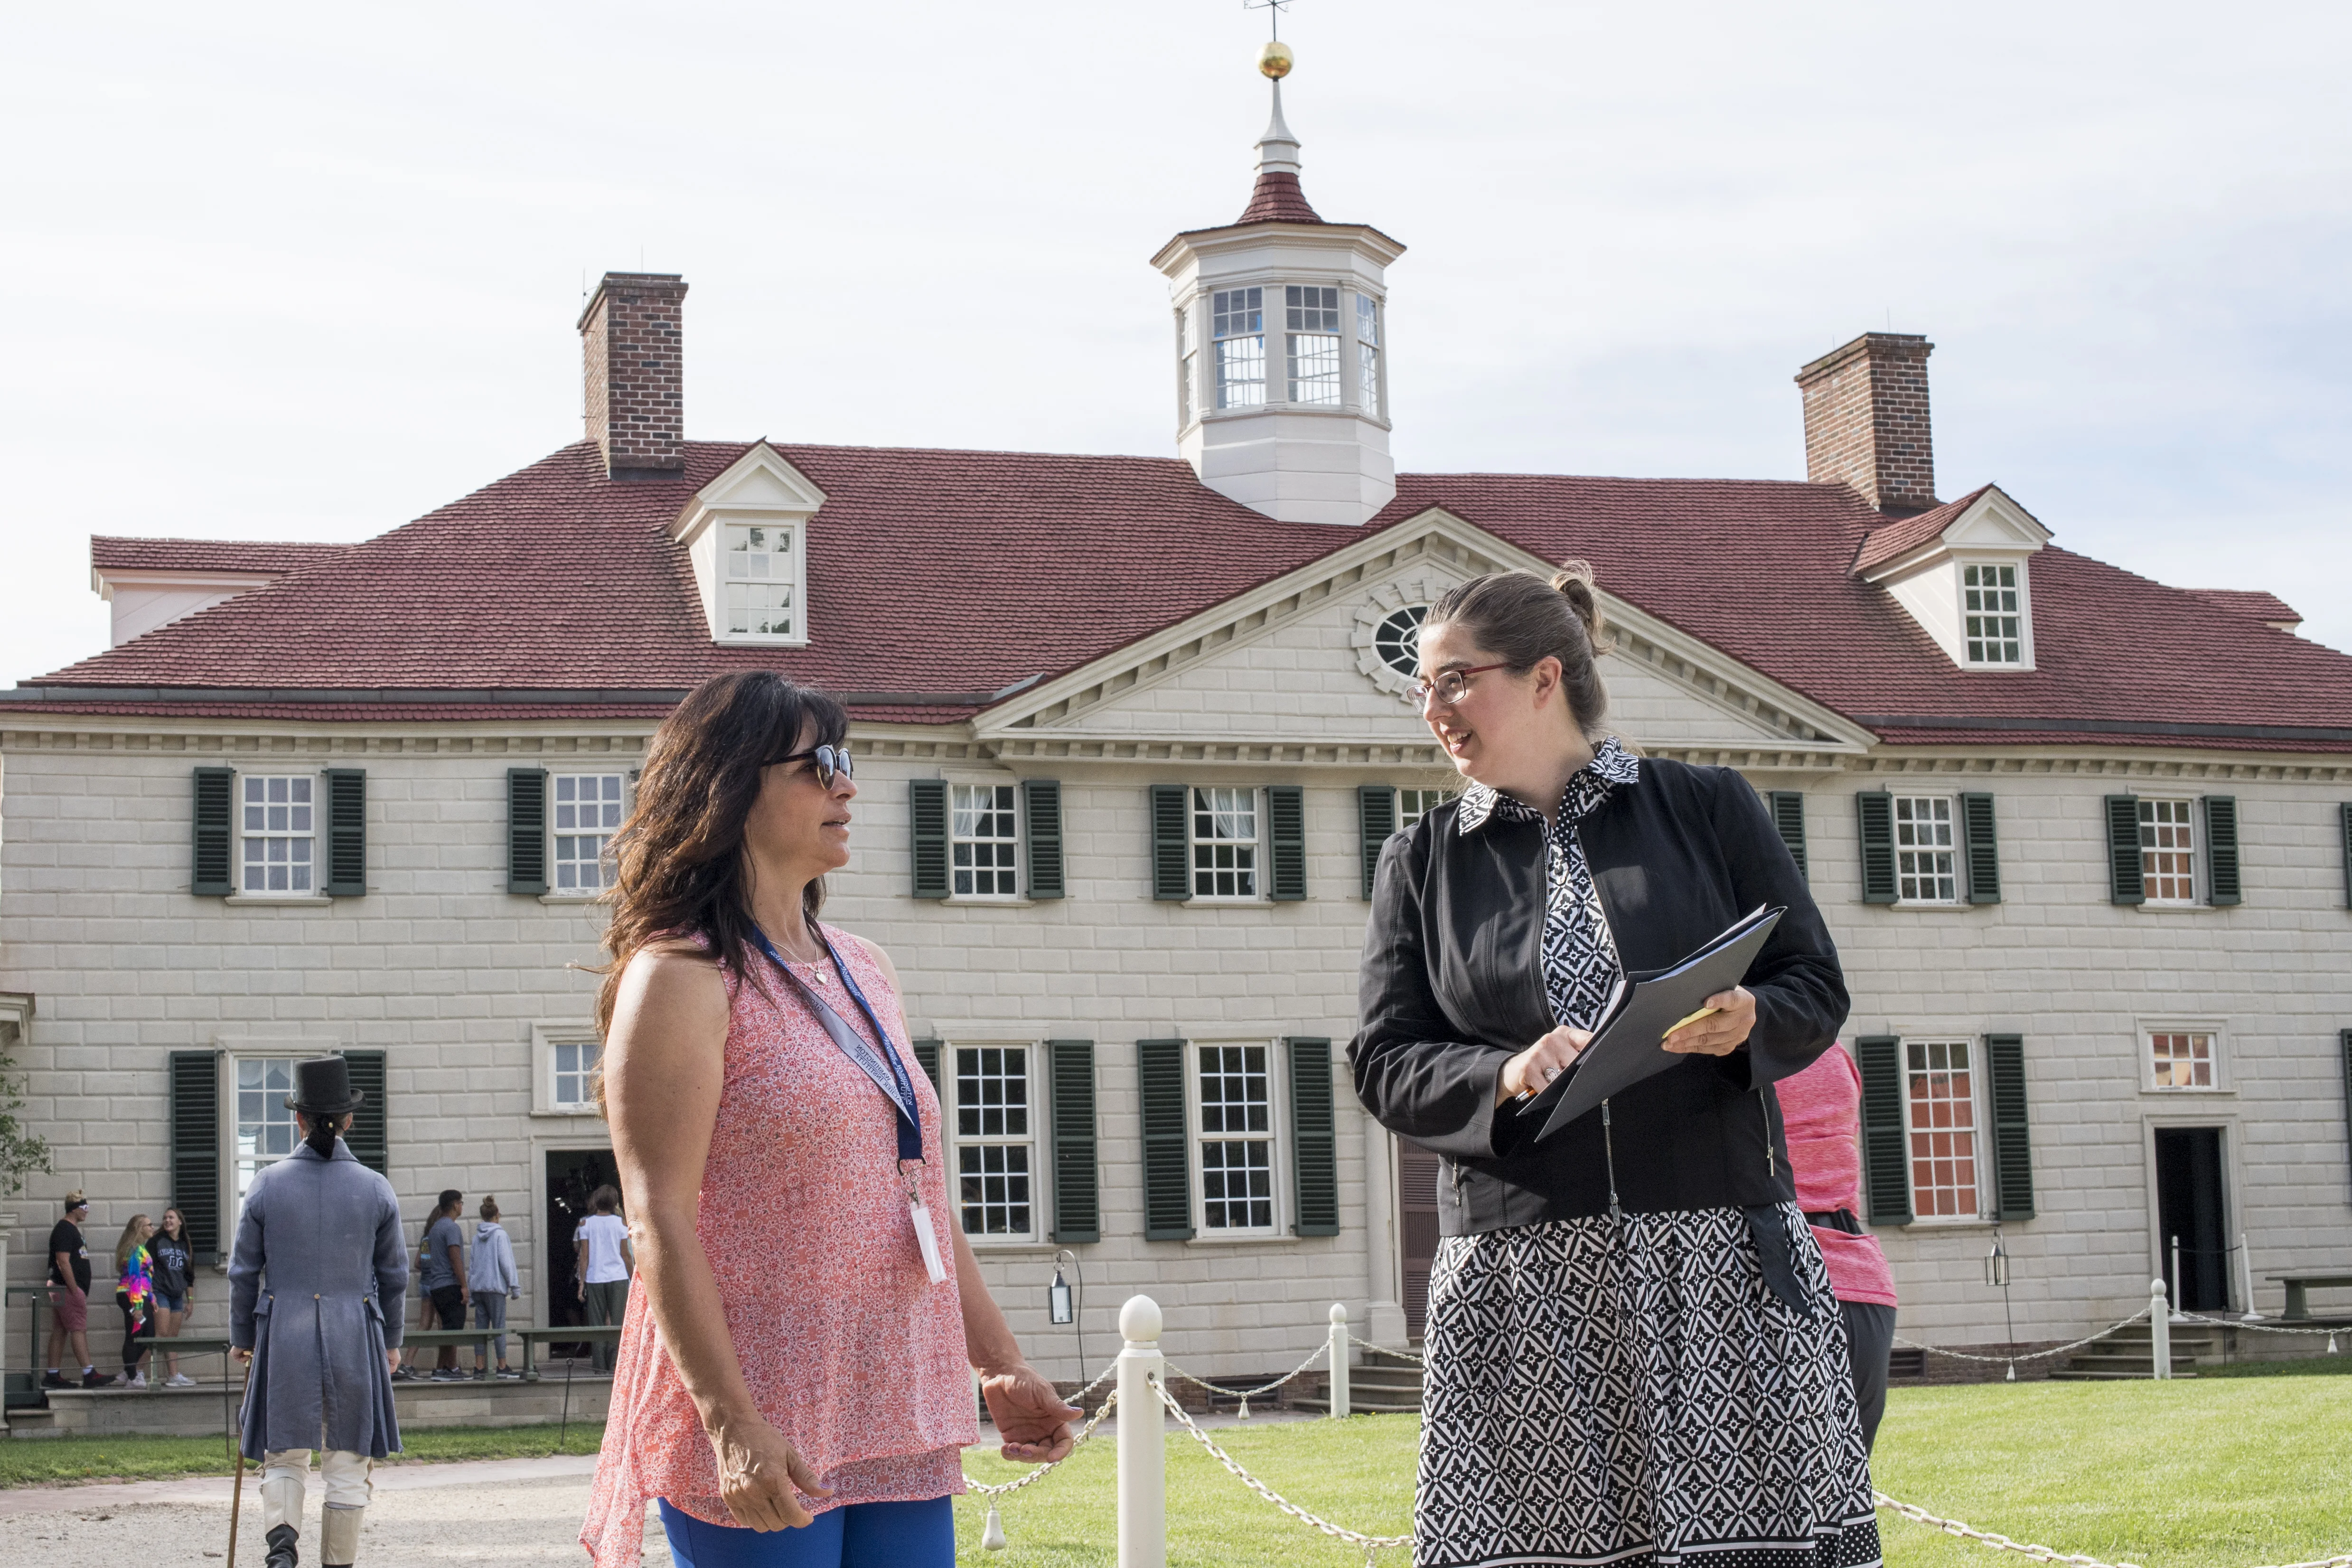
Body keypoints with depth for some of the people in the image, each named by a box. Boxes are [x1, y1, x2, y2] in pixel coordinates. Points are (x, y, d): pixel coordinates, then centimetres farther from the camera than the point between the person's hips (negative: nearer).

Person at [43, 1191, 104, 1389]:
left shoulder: (72, 1229, 19)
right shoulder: (64, 1230, -13)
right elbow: (63, 1261, -20)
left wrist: (79, 1291, 19)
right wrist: (75, 1291, -21)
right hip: (67, 1289, -10)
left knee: (60, 1331, 9)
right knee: (79, 1329, -11)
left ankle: (52, 1375, 10)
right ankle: (89, 1374, -14)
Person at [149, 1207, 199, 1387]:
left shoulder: (186, 1247, 16)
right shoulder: (156, 1241, 1)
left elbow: (190, 1276, 21)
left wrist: (190, 1300, 18)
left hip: (177, 1296, 5)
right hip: (160, 1293, -5)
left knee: (173, 1338, 5)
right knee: (163, 1334, -14)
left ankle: (174, 1376, 3)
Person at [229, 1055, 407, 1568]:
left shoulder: (267, 1184, -2)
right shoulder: (376, 1189, -1)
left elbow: (244, 1272, 3)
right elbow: (394, 1275, 6)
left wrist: (243, 1338, 15)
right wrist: (391, 1340, 19)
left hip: (284, 1335, 0)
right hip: (355, 1335, 0)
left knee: (284, 1455, 9)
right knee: (347, 1462, 9)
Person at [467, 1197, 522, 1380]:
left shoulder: (477, 1237, 9)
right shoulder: (500, 1234, -7)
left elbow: (471, 1263, 12)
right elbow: (506, 1262, -10)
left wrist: (470, 1288, 17)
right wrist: (515, 1286, -3)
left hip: (477, 1287, 5)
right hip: (495, 1286, -5)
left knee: (481, 1326, 7)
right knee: (499, 1326, -3)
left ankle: (479, 1367, 5)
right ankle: (502, 1367, -3)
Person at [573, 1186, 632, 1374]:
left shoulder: (586, 1224, 1)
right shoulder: (620, 1223, -1)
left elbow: (584, 1256, 0)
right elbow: (626, 1255, 1)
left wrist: (582, 1283, 3)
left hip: (595, 1279, 1)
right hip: (618, 1278, -1)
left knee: (598, 1323, 5)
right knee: (618, 1323, 2)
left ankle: (601, 1365, 3)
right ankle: (616, 1363, -6)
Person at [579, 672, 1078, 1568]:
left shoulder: (865, 974, 16)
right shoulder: (682, 979, -8)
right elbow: (660, 1223, -15)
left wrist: (999, 1364, 19)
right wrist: (730, 1422, -22)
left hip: (897, 1425, 7)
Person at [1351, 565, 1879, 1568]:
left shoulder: (1708, 807, 8)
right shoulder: (1422, 861, 12)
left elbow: (1817, 988, 8)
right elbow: (1383, 1068, 6)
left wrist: (1747, 1023, -13)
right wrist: (1506, 1078, -12)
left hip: (1722, 1258, -1)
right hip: (1520, 1281, 1)